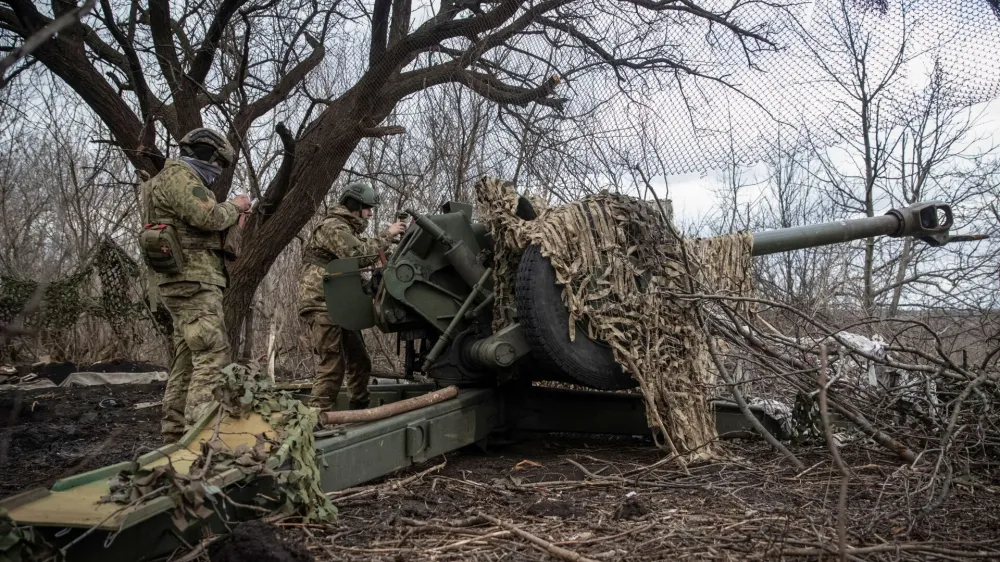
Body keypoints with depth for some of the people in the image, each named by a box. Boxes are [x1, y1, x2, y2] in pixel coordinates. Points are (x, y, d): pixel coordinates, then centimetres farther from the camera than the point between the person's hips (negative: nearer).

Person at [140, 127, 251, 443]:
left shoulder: (184, 180, 26)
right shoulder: (179, 175, -6)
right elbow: (207, 216, -19)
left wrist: (232, 221, 14)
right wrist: (233, 207, -1)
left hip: (186, 281, 11)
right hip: (191, 279, -11)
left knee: (187, 359, 11)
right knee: (213, 355, -16)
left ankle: (176, 434, 14)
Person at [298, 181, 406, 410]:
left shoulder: (347, 229, 24)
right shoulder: (334, 226, -11)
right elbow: (359, 255, -25)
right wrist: (387, 235, -17)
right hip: (321, 305, -10)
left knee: (360, 362, 12)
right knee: (332, 365, -15)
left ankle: (359, 412, 21)